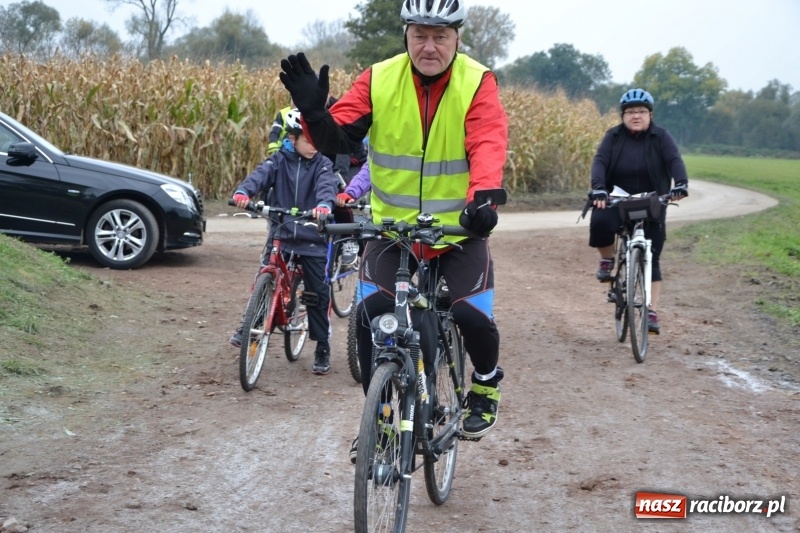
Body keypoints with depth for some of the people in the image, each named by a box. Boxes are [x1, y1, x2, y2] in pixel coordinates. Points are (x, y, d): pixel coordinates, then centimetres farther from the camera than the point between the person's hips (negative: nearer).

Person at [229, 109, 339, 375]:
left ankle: (322, 348, 12)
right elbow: (261, 174, -17)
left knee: (319, 292, 1)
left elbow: (326, 185, -19)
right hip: (280, 234, 1)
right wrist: (244, 191, -39)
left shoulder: (322, 164, -1)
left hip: (313, 239, -1)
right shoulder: (279, 160, 1)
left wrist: (324, 205, -43)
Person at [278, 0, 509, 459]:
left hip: (460, 228, -2)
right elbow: (339, 138, -13)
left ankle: (486, 383, 22)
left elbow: (488, 146, -26)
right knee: (371, 315, -8)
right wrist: (315, 112, -35)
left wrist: (483, 198, -45)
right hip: (392, 225, 2)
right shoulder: (378, 81, -7)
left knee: (473, 316, -13)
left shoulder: (478, 83, -12)